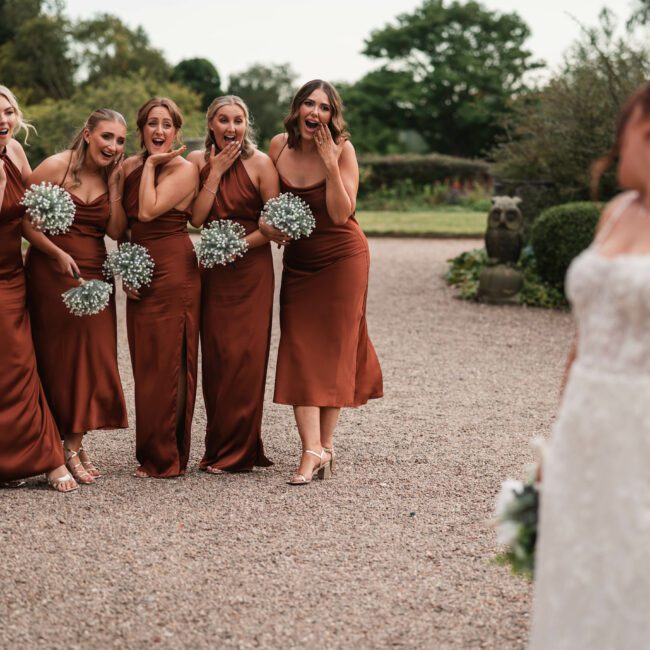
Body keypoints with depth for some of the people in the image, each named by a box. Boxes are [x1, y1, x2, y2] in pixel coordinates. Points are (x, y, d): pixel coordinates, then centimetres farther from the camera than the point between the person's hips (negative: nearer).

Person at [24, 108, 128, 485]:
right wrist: (58, 254, -18)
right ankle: (72, 445, 8)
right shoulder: (56, 167, -9)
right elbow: (23, 218, -11)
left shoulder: (113, 177, 7)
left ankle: (74, 442, 13)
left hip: (94, 272, 5)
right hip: (52, 270, -5)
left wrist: (113, 184, -7)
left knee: (92, 353, 3)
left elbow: (117, 231, -3)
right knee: (60, 352, 0)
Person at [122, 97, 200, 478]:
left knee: (168, 363, -4)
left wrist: (152, 165, -9)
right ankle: (152, 453, 16)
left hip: (174, 272, -7)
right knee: (145, 364, 8)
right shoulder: (130, 167, 13)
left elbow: (148, 211, -19)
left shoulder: (185, 170, -7)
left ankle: (167, 459, 3)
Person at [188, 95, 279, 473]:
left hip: (251, 268, -3)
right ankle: (220, 446, 12)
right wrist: (215, 173, -10)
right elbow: (197, 218, -6)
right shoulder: (198, 161, 4)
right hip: (212, 269, 3)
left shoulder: (260, 164, -5)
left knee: (245, 357, -5)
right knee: (215, 355, 2)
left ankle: (237, 451, 4)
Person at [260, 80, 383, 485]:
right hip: (298, 261, 4)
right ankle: (313, 451, -10)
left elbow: (341, 214, -20)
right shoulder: (279, 146, -2)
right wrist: (267, 224, -9)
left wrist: (330, 163, -26)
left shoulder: (342, 149, -13)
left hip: (342, 258, -3)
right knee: (300, 352, -7)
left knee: (332, 351, 2)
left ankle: (325, 444, 12)